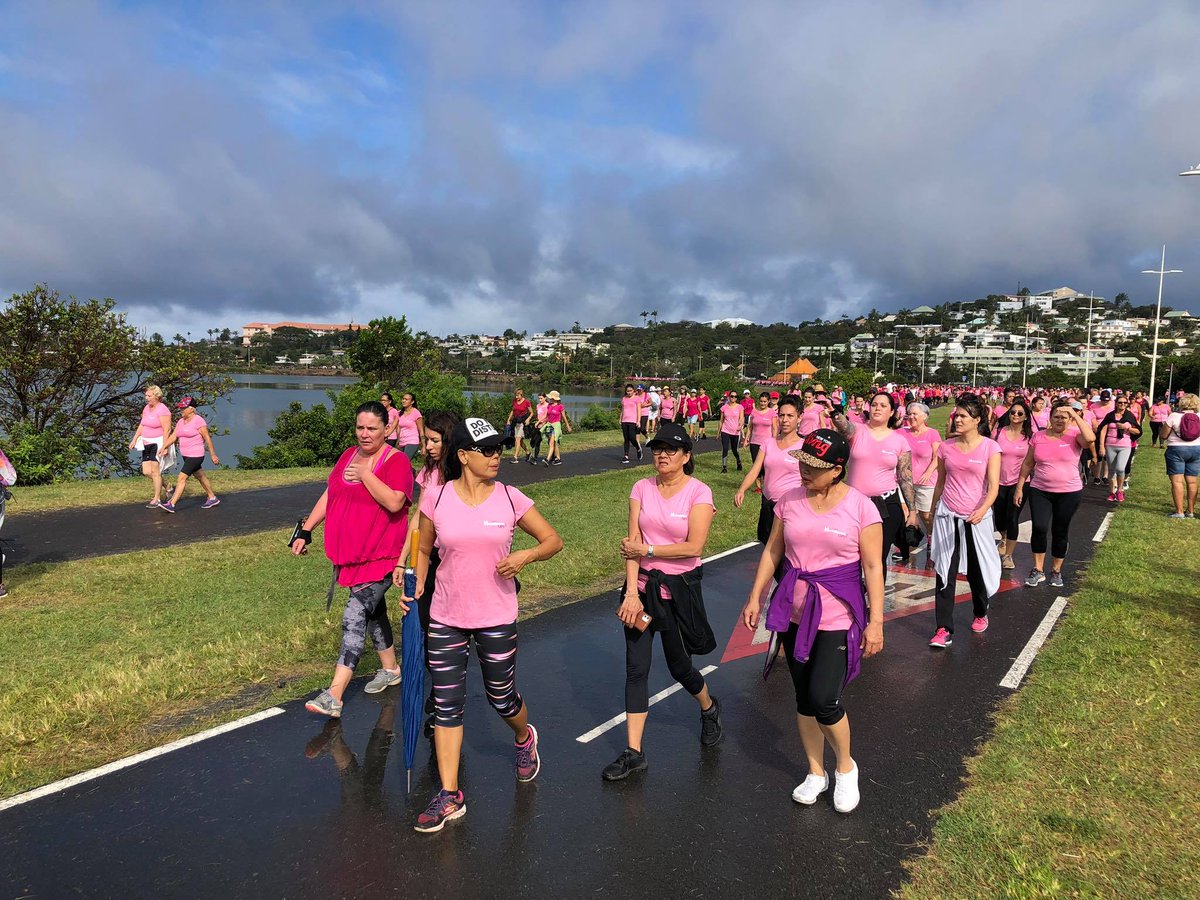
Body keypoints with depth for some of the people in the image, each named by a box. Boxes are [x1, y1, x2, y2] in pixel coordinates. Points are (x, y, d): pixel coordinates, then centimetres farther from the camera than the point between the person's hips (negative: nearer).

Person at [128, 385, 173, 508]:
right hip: (147, 443, 8)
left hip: (158, 443, -8)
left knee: (155, 471, -6)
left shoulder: (162, 410, -15)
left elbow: (167, 430, -18)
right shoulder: (146, 408, 11)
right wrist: (134, 440, 11)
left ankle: (157, 499, 4)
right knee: (146, 472, 5)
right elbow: (141, 425, 17)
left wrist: (164, 447, -22)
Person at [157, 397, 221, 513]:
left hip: (195, 456, -9)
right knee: (200, 476, 18)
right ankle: (212, 498, 30)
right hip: (186, 455, 9)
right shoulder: (181, 421, 11)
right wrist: (164, 447, -6)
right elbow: (173, 436, 8)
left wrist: (213, 455, -11)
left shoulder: (198, 420, -13)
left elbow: (207, 438, -12)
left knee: (182, 478, -13)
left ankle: (171, 504, -14)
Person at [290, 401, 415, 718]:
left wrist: (365, 474, -22)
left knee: (354, 618, -12)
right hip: (348, 554, 8)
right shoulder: (348, 455, 11)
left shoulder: (396, 460, -12)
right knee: (373, 611, 20)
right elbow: (329, 495, 16)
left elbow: (394, 503, -24)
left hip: (380, 556, -7)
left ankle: (333, 696, -12)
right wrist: (305, 531, 13)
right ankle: (390, 668, 38)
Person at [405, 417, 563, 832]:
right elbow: (423, 548, 11)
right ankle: (450, 796, 16)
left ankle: (525, 738, 48)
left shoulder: (511, 498, -7)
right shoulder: (436, 498, -5)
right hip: (445, 618, 1)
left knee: (501, 697, 13)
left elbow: (553, 539, 0)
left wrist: (525, 556, -18)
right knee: (446, 704, 4)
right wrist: (417, 583, -3)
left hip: (496, 618, -1)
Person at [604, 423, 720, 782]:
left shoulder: (698, 492, -9)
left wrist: (646, 550, -13)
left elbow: (693, 547, -18)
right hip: (642, 585, 3)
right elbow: (632, 544, -5)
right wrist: (632, 592, -14)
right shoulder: (642, 488, 1)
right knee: (636, 668, 2)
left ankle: (709, 709, 45)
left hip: (679, 588, -3)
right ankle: (633, 752, 11)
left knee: (678, 665, 11)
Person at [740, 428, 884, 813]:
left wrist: (876, 621, -10)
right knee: (803, 698, 12)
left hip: (838, 615, -4)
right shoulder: (789, 500, 0)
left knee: (823, 699, -10)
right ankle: (816, 773, 33)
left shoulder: (860, 507, -10)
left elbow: (873, 567, -7)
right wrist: (755, 597, 6)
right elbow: (772, 551, 8)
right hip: (795, 611, 4)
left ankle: (846, 767, 21)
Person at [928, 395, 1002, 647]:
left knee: (977, 569, 12)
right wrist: (933, 514, 15)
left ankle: (981, 614, 39)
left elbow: (993, 486, -13)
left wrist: (982, 510, -30)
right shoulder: (946, 447, 3)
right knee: (944, 572, -3)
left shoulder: (990, 447, -6)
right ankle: (943, 629, 0)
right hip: (947, 515, 2)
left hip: (976, 517, -2)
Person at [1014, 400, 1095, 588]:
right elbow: (1028, 463, 7)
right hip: (1040, 491, 1)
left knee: (1060, 532, 9)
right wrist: (1019, 487, 5)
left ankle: (1056, 571, 26)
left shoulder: (1075, 436, -6)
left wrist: (1075, 415, -25)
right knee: (1039, 528, -10)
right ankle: (1038, 570, 5)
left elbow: (1090, 439, -30)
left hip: (1069, 493, -1)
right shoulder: (1038, 437, 1)